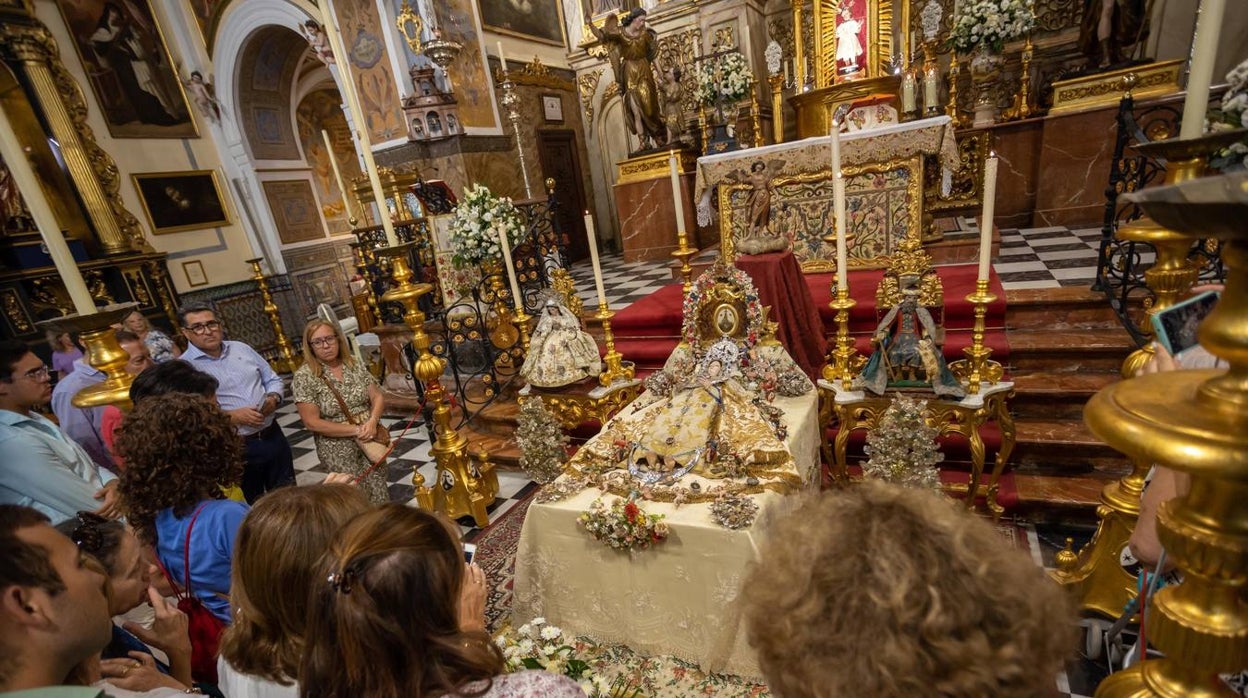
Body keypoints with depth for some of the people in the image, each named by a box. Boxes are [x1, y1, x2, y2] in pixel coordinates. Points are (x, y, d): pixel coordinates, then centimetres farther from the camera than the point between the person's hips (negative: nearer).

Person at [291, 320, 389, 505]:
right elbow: (312, 423, -13)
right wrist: (355, 430, -17)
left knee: (378, 489, 8)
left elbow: (376, 396, 4)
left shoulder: (355, 365, 2)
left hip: (370, 437, 4)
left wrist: (372, 422, -15)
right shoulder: (304, 376, -11)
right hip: (337, 447, -3)